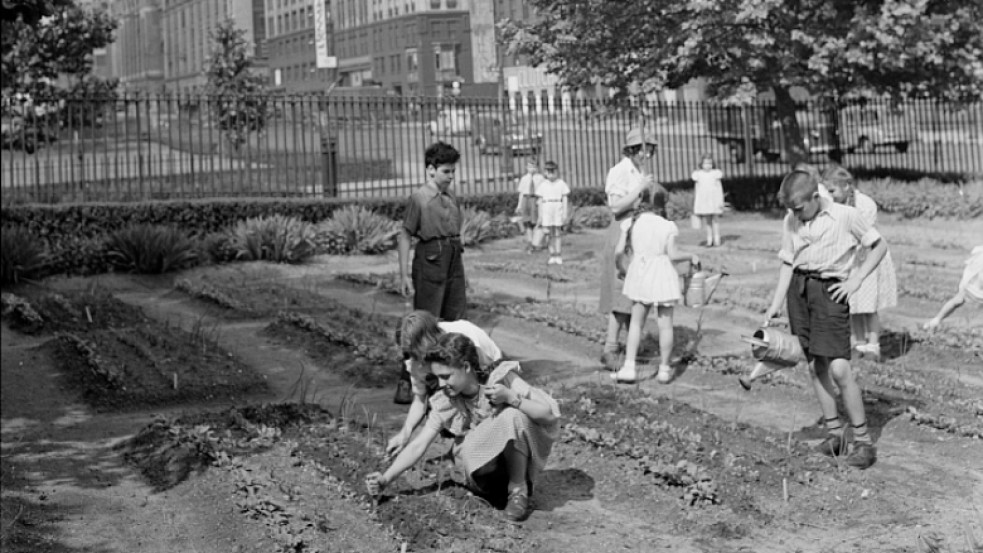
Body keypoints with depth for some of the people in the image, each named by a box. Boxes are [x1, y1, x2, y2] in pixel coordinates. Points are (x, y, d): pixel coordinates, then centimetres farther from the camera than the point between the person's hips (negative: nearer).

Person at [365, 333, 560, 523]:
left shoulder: (503, 379, -17)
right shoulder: (444, 403, -10)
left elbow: (550, 415, -19)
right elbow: (418, 445, -11)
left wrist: (510, 397, -33)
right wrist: (385, 479, -22)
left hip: (518, 459, 0)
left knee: (513, 415, -31)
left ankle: (519, 489, -14)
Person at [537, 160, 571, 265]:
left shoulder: (561, 184, 3)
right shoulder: (543, 185, 8)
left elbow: (565, 199, 3)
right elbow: (540, 201, 11)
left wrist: (565, 213, -3)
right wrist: (540, 216, 8)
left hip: (558, 211, -2)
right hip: (547, 211, 2)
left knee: (557, 234, -3)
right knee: (549, 235, 1)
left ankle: (559, 256, 2)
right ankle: (552, 256, 8)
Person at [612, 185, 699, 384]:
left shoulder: (631, 224, -3)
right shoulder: (667, 226, -10)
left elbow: (619, 251, -1)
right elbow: (672, 254, -11)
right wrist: (691, 256, 7)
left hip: (640, 274, 2)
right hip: (662, 275, -2)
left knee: (636, 322, 12)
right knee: (665, 324, 8)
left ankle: (629, 367, 4)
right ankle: (664, 369, 14)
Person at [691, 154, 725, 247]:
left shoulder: (716, 173, 1)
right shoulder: (698, 174, 4)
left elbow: (720, 188, 3)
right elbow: (696, 188, 10)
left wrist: (721, 201, -3)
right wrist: (694, 204, 8)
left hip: (714, 200, -1)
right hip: (703, 200, 1)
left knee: (715, 219, -1)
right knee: (706, 220, 1)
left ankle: (717, 239, 5)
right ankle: (709, 239, 8)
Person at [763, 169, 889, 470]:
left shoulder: (845, 216, -6)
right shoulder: (790, 221, 7)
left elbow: (879, 245, 3)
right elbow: (787, 263, 11)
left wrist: (856, 279, -6)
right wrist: (775, 305, 4)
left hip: (829, 290, -5)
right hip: (798, 287, 5)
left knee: (839, 368, -12)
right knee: (816, 364, 7)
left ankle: (863, 441, -3)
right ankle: (834, 433, 17)